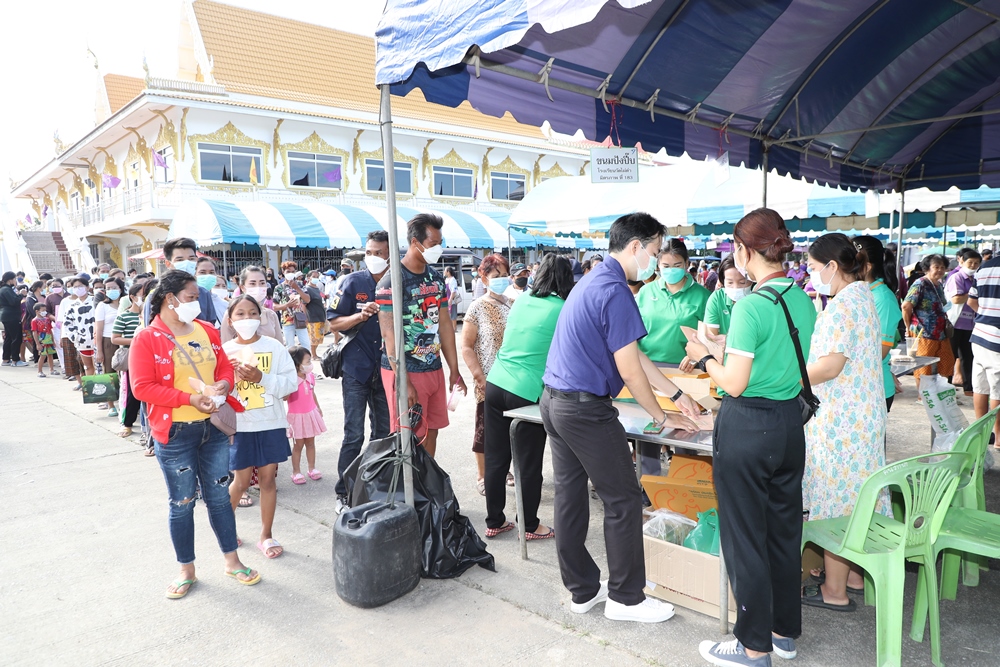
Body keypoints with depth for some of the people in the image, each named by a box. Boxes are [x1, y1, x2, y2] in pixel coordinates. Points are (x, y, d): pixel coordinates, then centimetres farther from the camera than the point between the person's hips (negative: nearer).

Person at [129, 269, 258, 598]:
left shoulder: (207, 331, 7)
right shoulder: (147, 339, -8)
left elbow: (225, 366, 13)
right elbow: (142, 388, -14)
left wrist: (223, 384, -10)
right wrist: (190, 398, -20)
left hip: (214, 427, 4)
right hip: (175, 434, -4)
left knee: (220, 496, 13)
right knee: (182, 503, 8)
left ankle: (232, 561, 27)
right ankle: (187, 570, 26)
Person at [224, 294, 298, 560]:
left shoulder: (274, 347, -3)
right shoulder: (224, 351, -1)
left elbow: (290, 383, -8)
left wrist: (261, 378, -19)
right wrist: (232, 378, -21)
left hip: (271, 423, 0)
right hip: (240, 425, 0)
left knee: (267, 479, 8)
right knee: (242, 481, 8)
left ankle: (266, 535, 22)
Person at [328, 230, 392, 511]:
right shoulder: (353, 282, -5)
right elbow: (334, 323, -4)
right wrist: (361, 315, -19)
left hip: (386, 369, 3)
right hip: (357, 369, -3)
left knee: (383, 433, 13)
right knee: (354, 435, -2)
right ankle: (344, 493, 12)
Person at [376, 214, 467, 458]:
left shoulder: (436, 279, 8)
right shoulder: (391, 282, -13)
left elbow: (445, 325, 11)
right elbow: (389, 334, -17)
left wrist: (454, 370, 9)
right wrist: (404, 382, -20)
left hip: (435, 369, 7)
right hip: (406, 372, -7)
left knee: (431, 432, 14)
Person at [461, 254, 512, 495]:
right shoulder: (478, 308, -5)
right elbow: (466, 347, -7)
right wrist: (480, 378, -14)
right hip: (489, 382, -4)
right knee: (486, 428, 5)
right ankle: (482, 476, 20)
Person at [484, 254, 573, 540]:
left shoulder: (522, 300, 11)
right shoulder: (563, 310, -6)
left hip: (495, 385, 6)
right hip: (527, 393, -5)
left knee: (495, 459, 13)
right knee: (530, 463, 9)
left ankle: (494, 522, 27)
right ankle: (530, 526, 24)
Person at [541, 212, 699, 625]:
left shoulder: (593, 281, 16)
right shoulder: (615, 292, -16)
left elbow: (633, 355, 18)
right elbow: (630, 370, -14)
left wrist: (676, 394, 20)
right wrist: (663, 418, 0)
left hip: (554, 401, 10)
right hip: (587, 409, -10)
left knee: (570, 496, 14)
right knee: (623, 500, 4)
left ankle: (583, 590, 28)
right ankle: (624, 597, 17)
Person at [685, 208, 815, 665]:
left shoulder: (751, 306, -19)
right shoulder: (803, 300, 6)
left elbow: (734, 384, -19)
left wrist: (703, 357, -2)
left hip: (747, 427, -8)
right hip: (791, 422, 8)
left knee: (745, 537, 5)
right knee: (784, 529, 19)